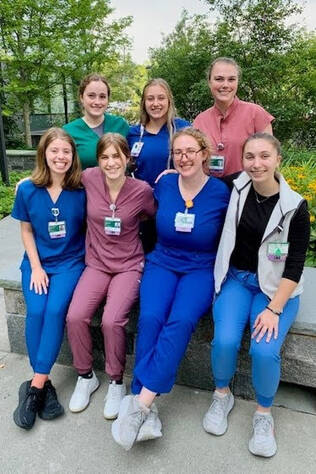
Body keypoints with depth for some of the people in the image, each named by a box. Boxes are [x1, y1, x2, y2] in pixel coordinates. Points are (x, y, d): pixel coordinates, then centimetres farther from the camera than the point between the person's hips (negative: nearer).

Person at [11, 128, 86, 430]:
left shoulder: (81, 190, -7)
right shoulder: (27, 190, -3)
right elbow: (26, 230, 4)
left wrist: (87, 262, -9)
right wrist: (36, 267, -4)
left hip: (70, 262, -1)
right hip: (38, 262, 2)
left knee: (55, 310, -23)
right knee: (36, 312, -20)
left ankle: (35, 386, -11)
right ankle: (44, 386, -5)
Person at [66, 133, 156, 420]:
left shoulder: (142, 190, -10)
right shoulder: (90, 179, -5)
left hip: (129, 266, -2)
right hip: (97, 264, 3)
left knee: (112, 320, -24)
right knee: (75, 317, -18)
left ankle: (117, 382, 5)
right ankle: (86, 376, 10)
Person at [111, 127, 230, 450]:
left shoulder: (221, 192, -6)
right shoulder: (164, 184, 1)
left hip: (201, 270, -1)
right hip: (163, 264, 2)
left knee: (181, 321, -29)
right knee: (150, 318, -25)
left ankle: (140, 402, -23)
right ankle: (147, 410, -19)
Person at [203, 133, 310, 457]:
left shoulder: (295, 206, -10)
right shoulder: (237, 188, -4)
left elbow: (295, 266, -10)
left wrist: (274, 309, -17)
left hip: (276, 287, -1)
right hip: (235, 278, 2)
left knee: (265, 350, -23)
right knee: (225, 341, -21)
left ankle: (263, 413, 9)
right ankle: (222, 395, 12)